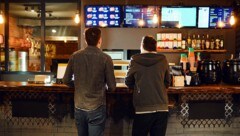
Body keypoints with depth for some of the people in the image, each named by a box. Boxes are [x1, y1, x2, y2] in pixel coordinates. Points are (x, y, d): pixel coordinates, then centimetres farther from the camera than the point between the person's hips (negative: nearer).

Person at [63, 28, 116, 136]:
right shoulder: (105, 58, -12)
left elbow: (66, 80, 4)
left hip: (79, 107, 4)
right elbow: (112, 86, -9)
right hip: (96, 108, -3)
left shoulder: (75, 56, -3)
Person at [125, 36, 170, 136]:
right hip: (162, 108, 2)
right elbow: (167, 83, 13)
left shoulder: (135, 60, -3)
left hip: (142, 108, -2)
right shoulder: (163, 60, 2)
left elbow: (128, 83, 9)